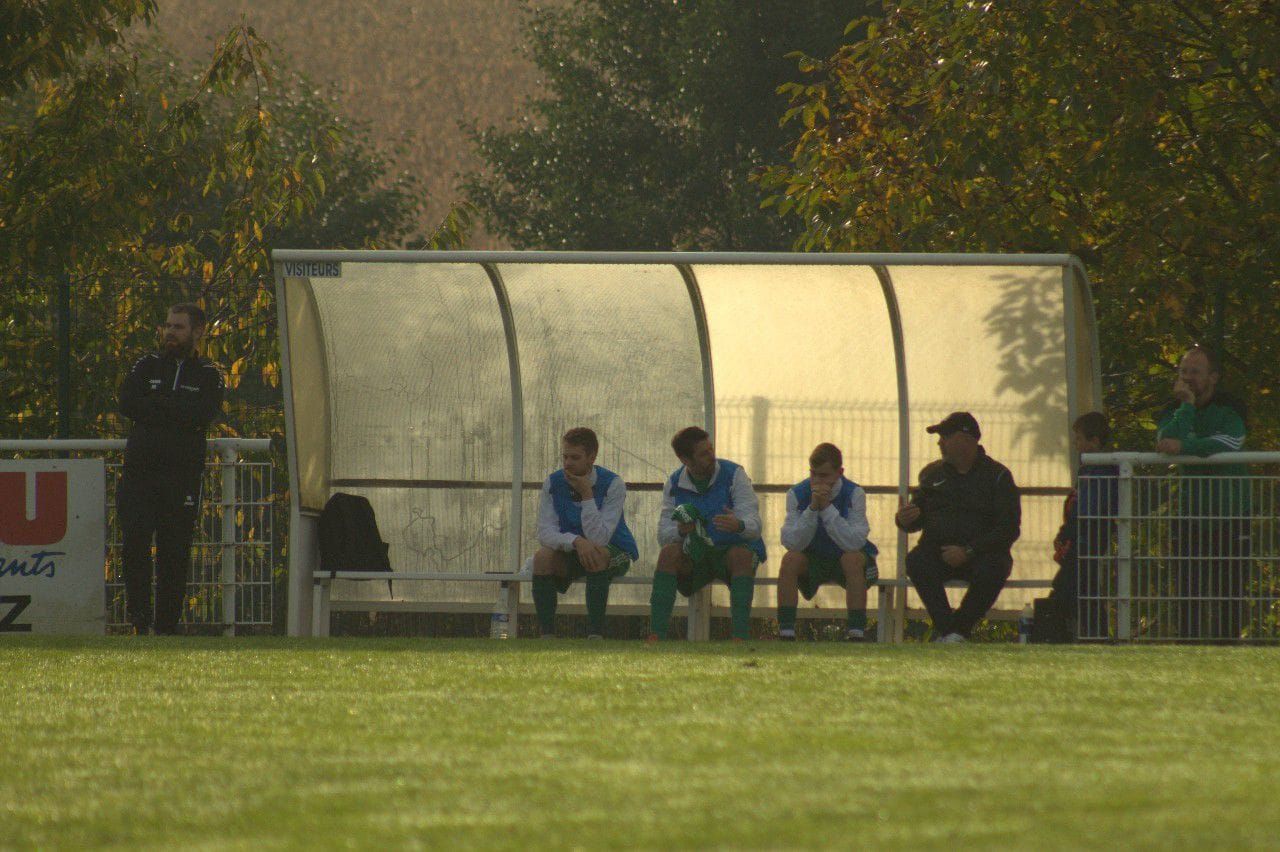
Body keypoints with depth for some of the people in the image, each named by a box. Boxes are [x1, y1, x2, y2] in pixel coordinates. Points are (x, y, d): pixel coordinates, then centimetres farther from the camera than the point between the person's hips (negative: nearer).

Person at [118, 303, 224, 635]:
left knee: (175, 553, -1)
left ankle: (167, 625, 3)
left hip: (182, 474, -1)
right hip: (139, 470, 1)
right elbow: (127, 402, -1)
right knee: (135, 544, -11)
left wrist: (154, 407, -7)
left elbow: (203, 413, -8)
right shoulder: (148, 366, 16)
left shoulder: (208, 375, 11)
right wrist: (176, 410, -7)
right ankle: (140, 616, -1)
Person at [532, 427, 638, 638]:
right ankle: (547, 635, -23)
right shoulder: (553, 484, -7)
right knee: (543, 557, -27)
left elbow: (599, 538, -27)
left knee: (597, 555, -38)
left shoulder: (613, 484, -18)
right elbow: (545, 533, -17)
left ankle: (595, 634, -37)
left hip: (616, 552, -3)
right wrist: (576, 541, -36)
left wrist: (587, 495, -31)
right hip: (571, 553, 3)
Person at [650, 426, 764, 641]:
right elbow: (663, 535, -4)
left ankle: (741, 636, -42)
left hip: (733, 546, -2)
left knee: (741, 554, -36)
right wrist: (680, 531, -29)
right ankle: (656, 635, -33)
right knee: (668, 552, -28)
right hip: (694, 555, 2)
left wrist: (738, 525, -41)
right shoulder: (675, 484, 2)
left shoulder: (734, 475, -6)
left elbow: (753, 525, -16)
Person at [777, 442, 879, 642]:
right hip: (812, 560, 2)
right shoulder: (797, 494, -11)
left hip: (844, 558, -2)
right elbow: (791, 542, -21)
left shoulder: (854, 494, -17)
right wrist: (812, 508, -32)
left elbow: (853, 543, -29)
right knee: (790, 559, -29)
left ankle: (856, 633, -34)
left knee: (852, 558, -35)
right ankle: (785, 632, -27)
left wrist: (827, 508, -34)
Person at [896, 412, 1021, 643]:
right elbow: (917, 520, 19)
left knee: (992, 569, -36)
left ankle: (959, 630, -19)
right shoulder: (932, 473, 15)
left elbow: (1009, 528, -8)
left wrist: (968, 552, -20)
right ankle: (947, 629, -27)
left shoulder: (998, 476, 1)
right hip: (938, 551, 3)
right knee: (917, 561, -30)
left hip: (981, 552, -3)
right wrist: (904, 519, -8)